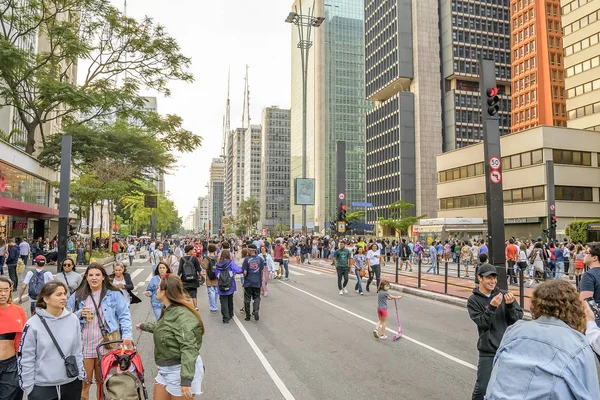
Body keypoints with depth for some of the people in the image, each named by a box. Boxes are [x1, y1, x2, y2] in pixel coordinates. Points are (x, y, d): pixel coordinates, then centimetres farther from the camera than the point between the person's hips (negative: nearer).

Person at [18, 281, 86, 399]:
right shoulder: (33, 324, -11)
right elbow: (26, 359, -7)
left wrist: (81, 374, 8)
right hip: (42, 386, -3)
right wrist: (28, 387, -5)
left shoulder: (73, 319, -2)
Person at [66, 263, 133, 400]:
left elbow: (124, 316, -1)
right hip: (84, 346, 1)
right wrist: (79, 314, -8)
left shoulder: (114, 294, 1)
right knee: (83, 381, 7)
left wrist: (126, 334, -13)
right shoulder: (77, 296, 7)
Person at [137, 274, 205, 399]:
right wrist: (144, 326, 46)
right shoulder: (168, 310, 7)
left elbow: (189, 348, -32)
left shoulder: (182, 315, -26)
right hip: (165, 369, 9)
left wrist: (186, 379, -35)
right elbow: (160, 326, 30)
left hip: (181, 370, -9)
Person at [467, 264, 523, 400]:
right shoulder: (473, 300, -4)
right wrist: (492, 307, -26)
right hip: (488, 351, -2)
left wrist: (510, 305, -19)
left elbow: (518, 319, -2)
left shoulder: (504, 295, 2)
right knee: (481, 388, -1)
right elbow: (482, 323, -14)